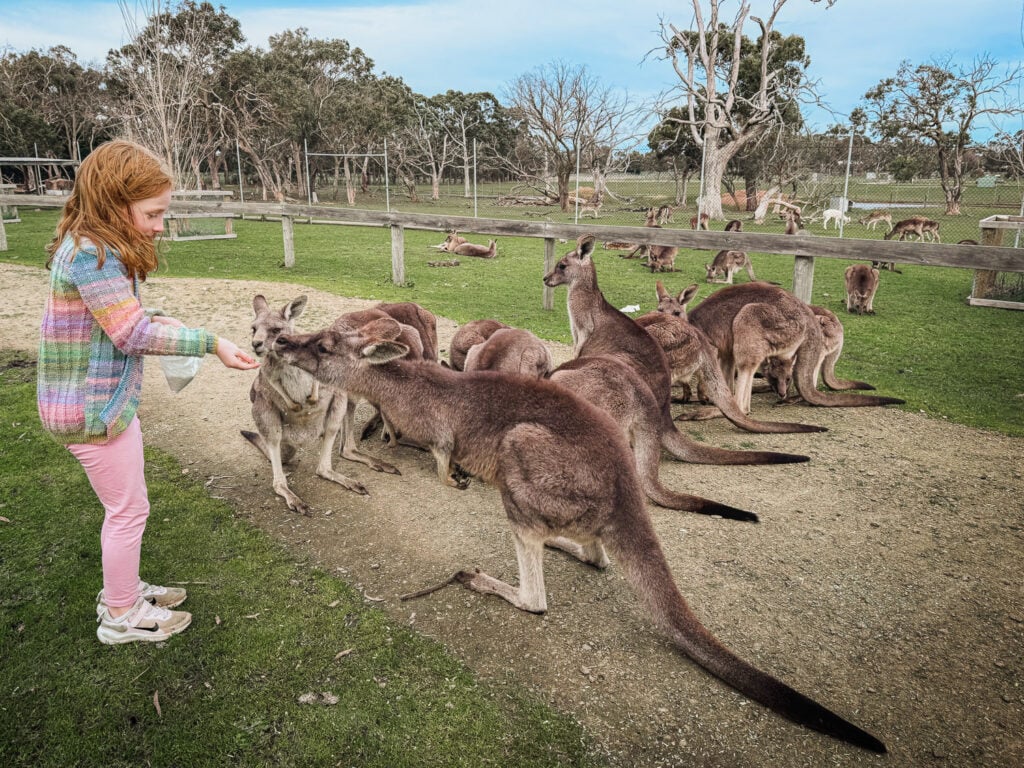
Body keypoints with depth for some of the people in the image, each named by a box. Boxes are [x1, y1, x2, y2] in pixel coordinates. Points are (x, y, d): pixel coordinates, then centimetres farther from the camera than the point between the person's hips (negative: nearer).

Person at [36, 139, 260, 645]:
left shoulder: (93, 246, 8)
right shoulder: (92, 254, -23)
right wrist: (211, 344, -23)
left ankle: (121, 590, 39)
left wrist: (155, 320, 2)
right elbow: (132, 335, -25)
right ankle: (121, 617, 21)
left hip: (106, 398, 10)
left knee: (124, 504, 22)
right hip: (93, 407, -10)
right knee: (128, 508, 4)